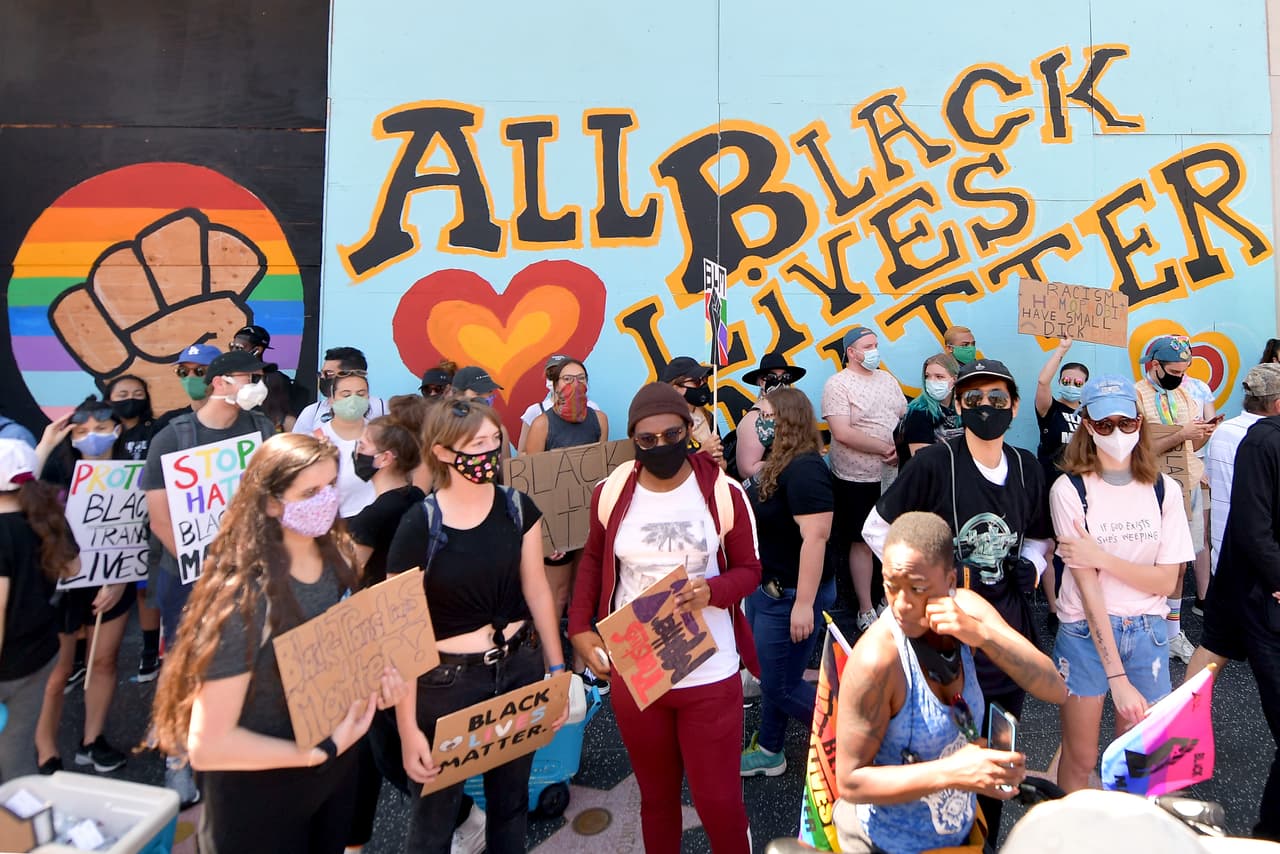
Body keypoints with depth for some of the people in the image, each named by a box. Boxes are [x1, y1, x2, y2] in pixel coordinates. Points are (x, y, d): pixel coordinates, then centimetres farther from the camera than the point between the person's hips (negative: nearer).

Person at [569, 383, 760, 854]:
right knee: (656, 796, 21)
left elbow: (748, 569, -1)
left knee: (719, 800, 7)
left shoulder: (723, 492, -11)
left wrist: (712, 590, -22)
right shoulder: (611, 492, -5)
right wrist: (579, 629, 0)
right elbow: (593, 560, 10)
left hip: (709, 674, -2)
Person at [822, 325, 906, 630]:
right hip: (858, 479, -6)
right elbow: (843, 433, -20)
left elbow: (906, 418, 14)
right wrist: (885, 449, -15)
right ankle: (866, 610, 17)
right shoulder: (838, 384, -11)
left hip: (894, 475, 6)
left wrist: (903, 448, -6)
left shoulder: (887, 379, 11)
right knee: (863, 542, 5)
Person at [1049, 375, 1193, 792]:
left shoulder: (1165, 489, -2)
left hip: (1147, 633, 3)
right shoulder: (1069, 489, -13)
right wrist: (1117, 677, -19)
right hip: (1086, 631, -3)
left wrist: (1102, 558, -20)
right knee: (1080, 760, 9)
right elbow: (1087, 585, -16)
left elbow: (1166, 579, -3)